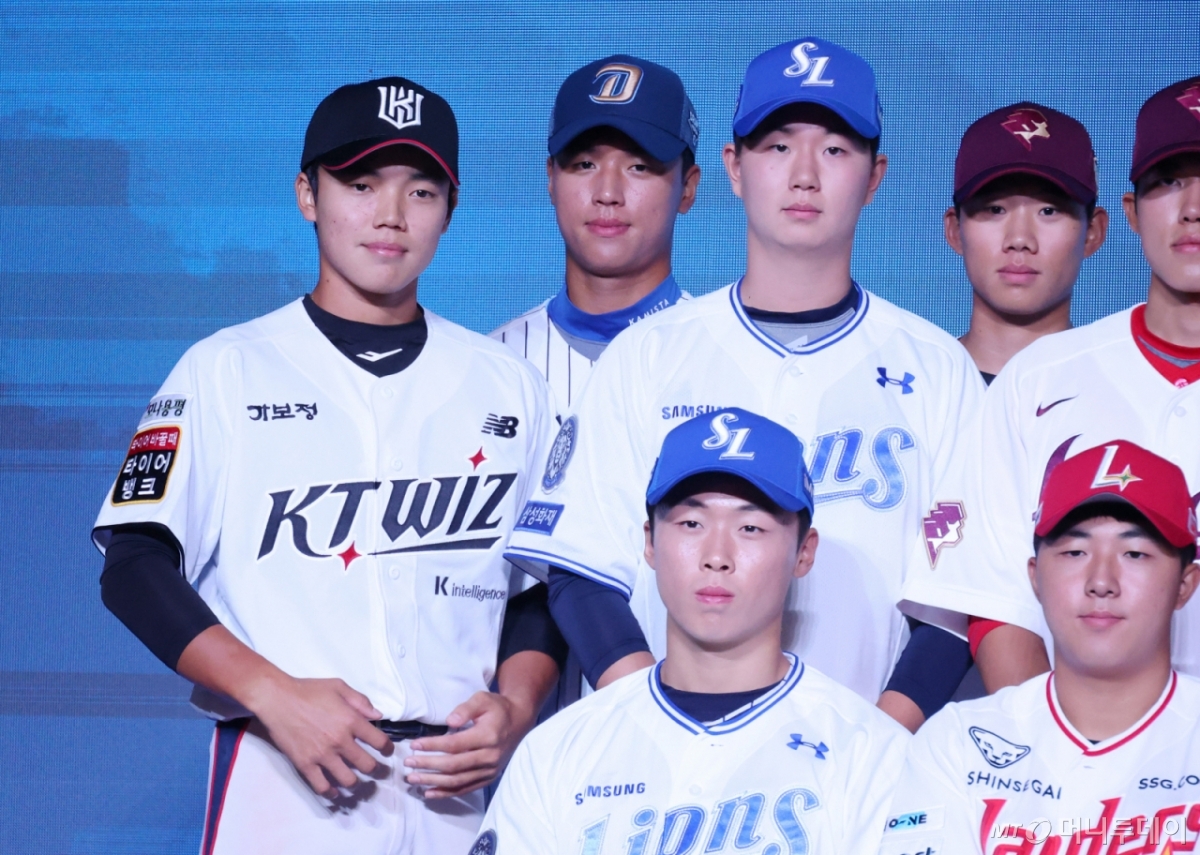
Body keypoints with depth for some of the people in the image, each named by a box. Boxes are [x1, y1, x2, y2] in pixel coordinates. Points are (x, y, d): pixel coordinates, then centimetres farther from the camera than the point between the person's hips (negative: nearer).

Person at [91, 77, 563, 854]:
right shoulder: (226, 373, 5)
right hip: (285, 787, -2)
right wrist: (274, 694, -13)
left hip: (456, 790, 2)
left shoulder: (509, 386, 13)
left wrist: (515, 708, -3)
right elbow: (137, 569, -2)